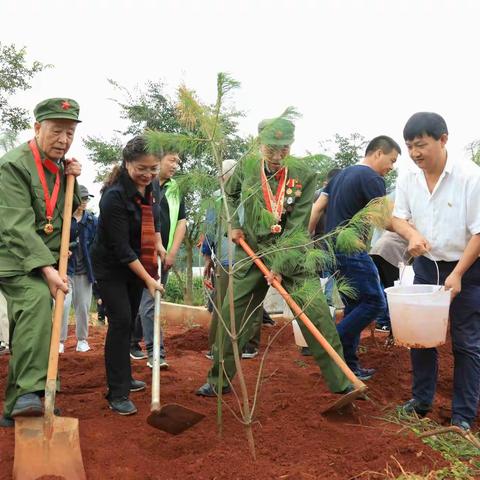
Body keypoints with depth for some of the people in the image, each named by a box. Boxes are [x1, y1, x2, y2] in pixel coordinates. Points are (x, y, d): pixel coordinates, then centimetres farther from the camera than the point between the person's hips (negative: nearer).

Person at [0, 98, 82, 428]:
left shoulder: (59, 165, 8)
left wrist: (72, 180, 0)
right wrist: (46, 268, -33)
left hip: (45, 261, 7)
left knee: (29, 330, 10)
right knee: (37, 300, -35)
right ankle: (29, 392, -37)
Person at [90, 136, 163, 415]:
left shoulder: (148, 187, -2)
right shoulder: (115, 196, -26)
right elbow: (121, 248, -26)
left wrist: (157, 248, 15)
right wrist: (148, 278, -24)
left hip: (136, 264, 7)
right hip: (111, 267, -7)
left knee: (129, 322, 13)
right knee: (120, 321, -12)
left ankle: (124, 377, 29)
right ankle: (117, 393, -5)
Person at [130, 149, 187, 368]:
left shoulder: (175, 190, 13)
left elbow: (181, 221, 9)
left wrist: (172, 252, -2)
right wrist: (158, 247, -11)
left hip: (165, 255, 5)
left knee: (143, 301, 13)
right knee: (149, 301, -10)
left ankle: (133, 342, 26)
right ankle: (155, 352, -9)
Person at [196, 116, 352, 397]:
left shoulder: (304, 175, -12)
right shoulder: (246, 167, -4)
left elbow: (297, 227, -14)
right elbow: (230, 195, 18)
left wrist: (282, 267, -18)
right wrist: (234, 225, 4)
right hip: (252, 253, 2)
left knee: (318, 316, -7)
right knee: (232, 316, 4)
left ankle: (342, 383, 8)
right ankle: (219, 382, 21)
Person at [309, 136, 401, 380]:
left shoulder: (342, 174, 17)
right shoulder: (372, 178, -10)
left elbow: (316, 208, 14)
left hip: (333, 248, 10)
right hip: (352, 251, -10)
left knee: (354, 306, 13)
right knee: (375, 302, -5)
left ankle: (349, 364, 16)